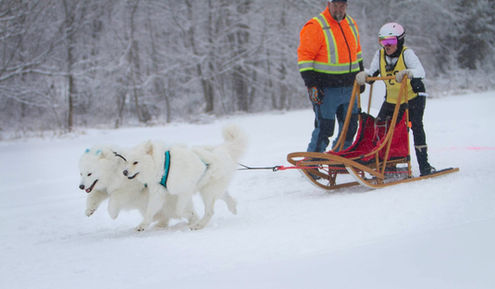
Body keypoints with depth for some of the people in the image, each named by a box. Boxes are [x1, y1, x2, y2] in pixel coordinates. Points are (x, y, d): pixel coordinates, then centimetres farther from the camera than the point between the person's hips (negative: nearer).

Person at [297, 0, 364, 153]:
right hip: (326, 89, -7)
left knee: (350, 128, 9)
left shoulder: (351, 24, 11)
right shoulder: (316, 27, -11)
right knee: (324, 129, -7)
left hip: (349, 88, 7)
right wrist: (311, 85, -19)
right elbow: (304, 56, -13)